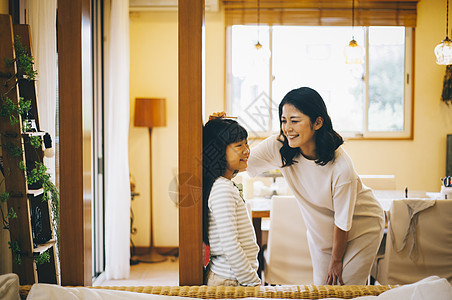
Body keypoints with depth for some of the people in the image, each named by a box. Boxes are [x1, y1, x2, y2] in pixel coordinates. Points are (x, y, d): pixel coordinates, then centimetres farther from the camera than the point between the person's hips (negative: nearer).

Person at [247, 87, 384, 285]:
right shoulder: (278, 148, -21)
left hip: (362, 227, -4)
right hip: (320, 230, 5)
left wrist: (336, 260, -10)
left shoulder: (341, 167, -34)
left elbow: (343, 220, -22)